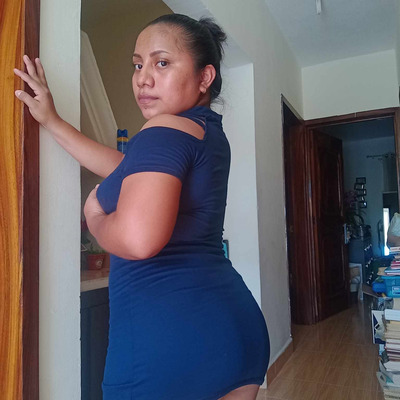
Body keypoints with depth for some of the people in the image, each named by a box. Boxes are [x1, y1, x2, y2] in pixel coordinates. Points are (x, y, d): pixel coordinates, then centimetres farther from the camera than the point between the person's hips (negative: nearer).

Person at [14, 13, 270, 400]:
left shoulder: (166, 131, -13)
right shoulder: (210, 132, 14)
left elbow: (138, 239, -28)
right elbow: (133, 172, 21)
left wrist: (95, 217, -5)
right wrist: (52, 121, 25)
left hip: (164, 335, -8)